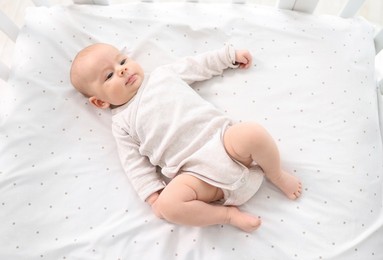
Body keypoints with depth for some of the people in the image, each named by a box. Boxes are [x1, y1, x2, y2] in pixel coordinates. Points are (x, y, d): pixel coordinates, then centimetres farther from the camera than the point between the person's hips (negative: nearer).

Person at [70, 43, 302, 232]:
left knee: (253, 133, -27)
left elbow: (198, 65, 27)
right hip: (197, 171, -1)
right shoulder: (122, 123, 11)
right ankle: (228, 214, -5)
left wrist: (231, 54, 27)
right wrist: (154, 196, -3)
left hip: (223, 140, 2)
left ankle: (277, 175, 4)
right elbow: (136, 164, 7)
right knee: (168, 204, -27)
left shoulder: (163, 74, 18)